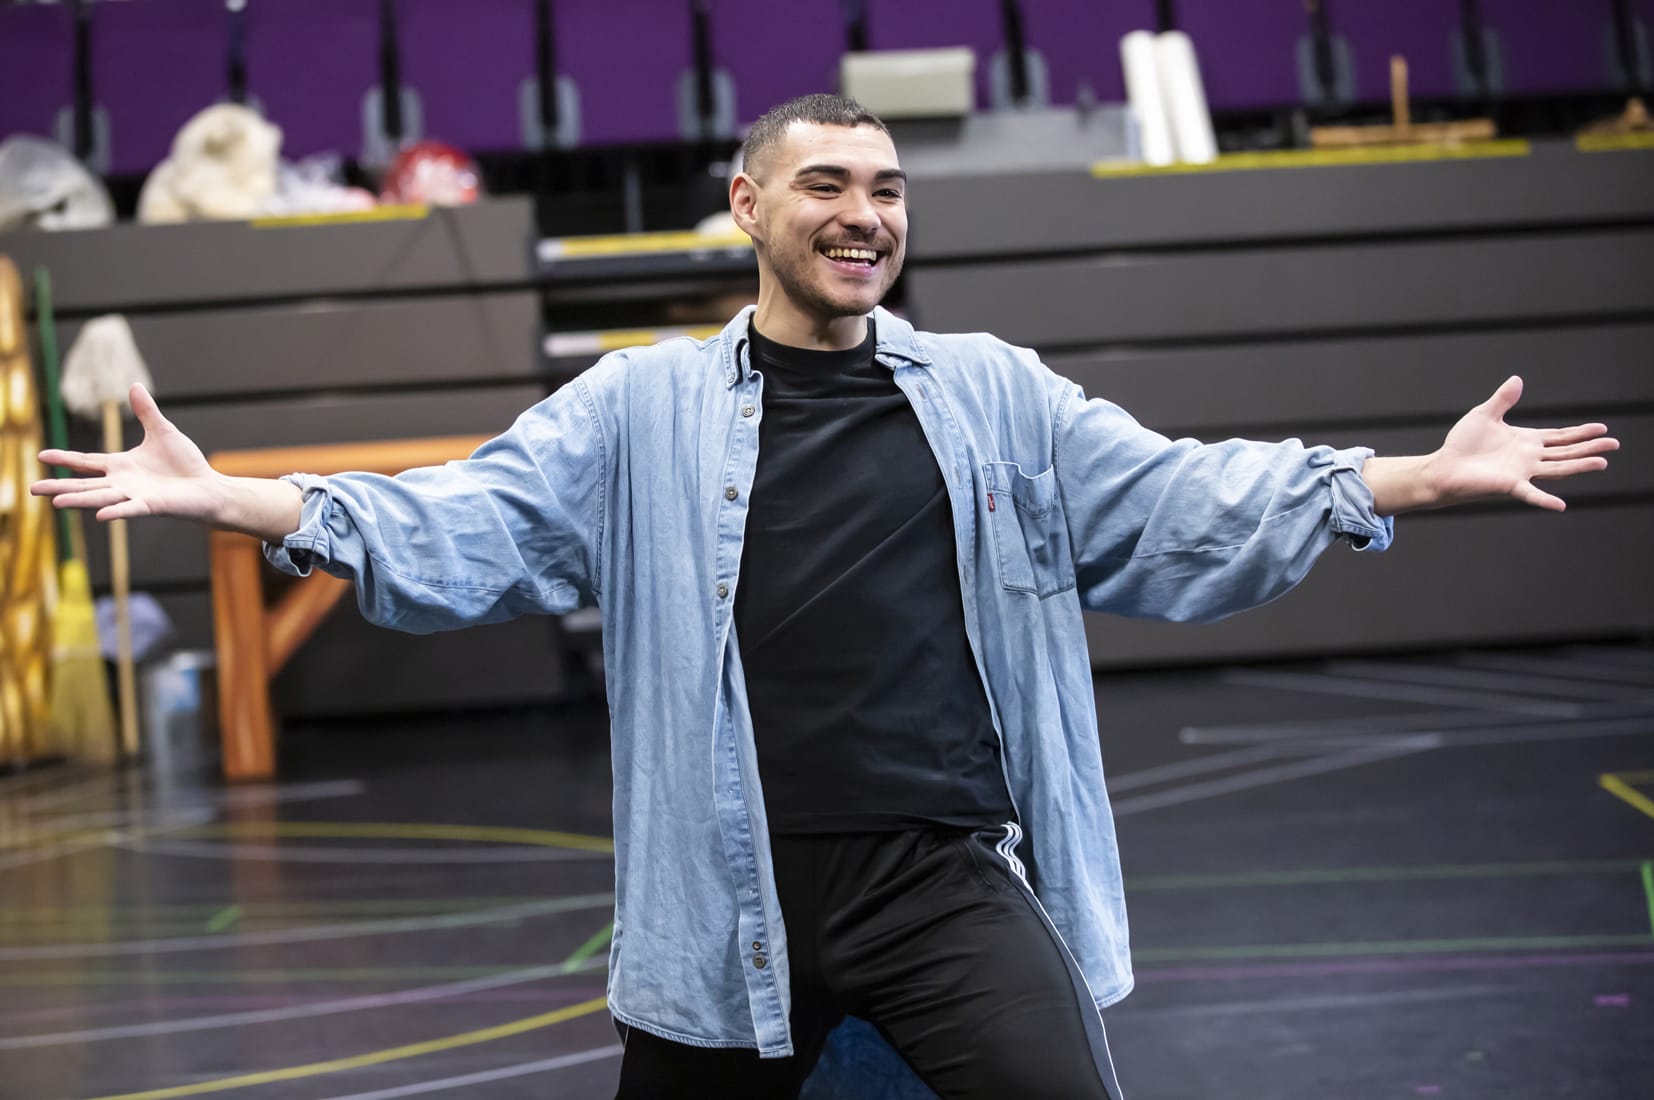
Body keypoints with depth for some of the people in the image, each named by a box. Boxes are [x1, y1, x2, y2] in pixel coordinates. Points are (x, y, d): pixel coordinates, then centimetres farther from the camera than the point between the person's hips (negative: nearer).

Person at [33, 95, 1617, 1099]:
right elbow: (459, 529, 0)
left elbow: (1179, 505, 8)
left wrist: (1424, 477, 1)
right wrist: (220, 496, -10)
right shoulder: (641, 407, 5)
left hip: (953, 880, 1)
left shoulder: (993, 393, 9)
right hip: (727, 898, 0)